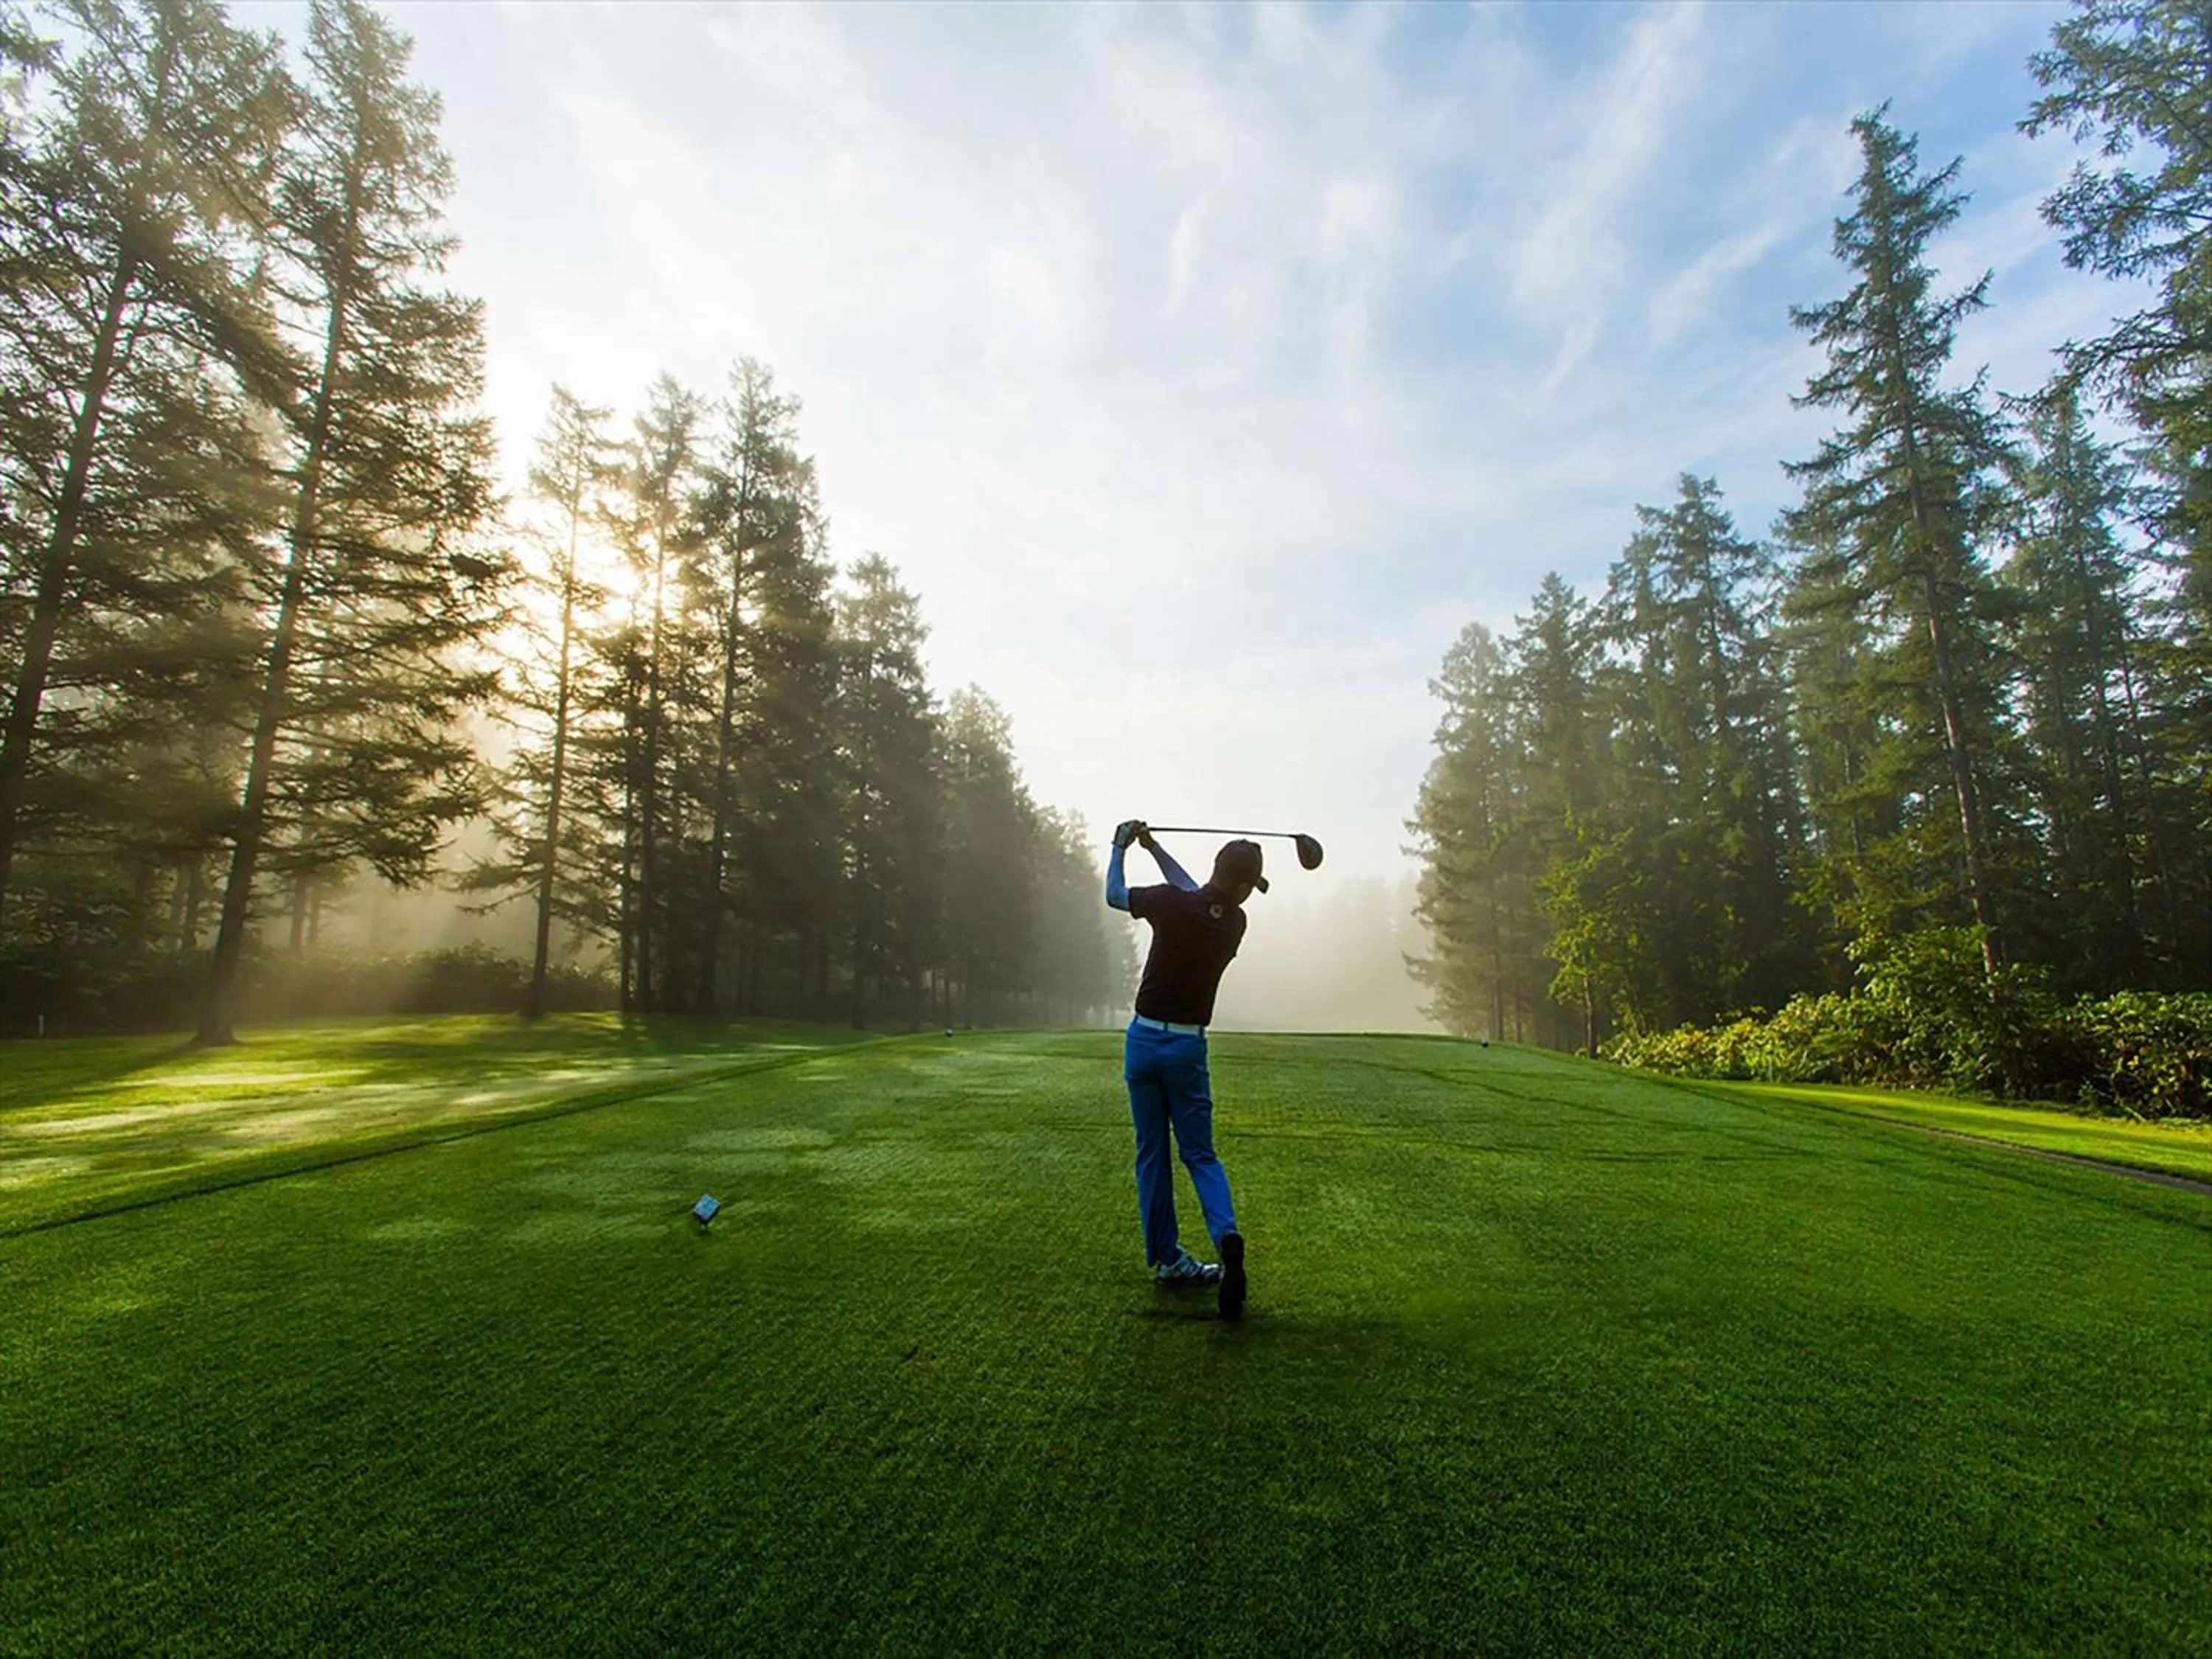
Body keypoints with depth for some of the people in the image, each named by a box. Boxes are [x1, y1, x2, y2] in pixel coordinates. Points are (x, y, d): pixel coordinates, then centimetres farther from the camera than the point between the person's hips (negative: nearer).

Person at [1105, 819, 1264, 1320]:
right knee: (1200, 1153, 10)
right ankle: (1226, 1233, -15)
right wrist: (1153, 848, 22)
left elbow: (1114, 894, 2)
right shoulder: (1234, 923, -3)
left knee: (1152, 1153, 10)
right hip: (1187, 1045, 1)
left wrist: (1120, 846, 17)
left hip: (1144, 1038, -1)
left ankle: (1166, 1258, 16)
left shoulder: (1175, 904, -15)